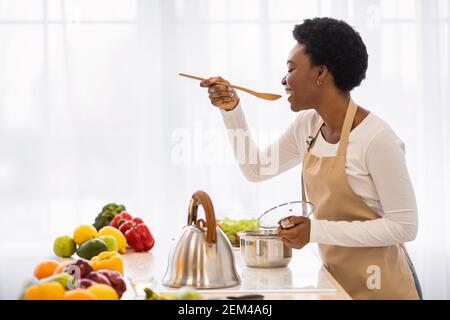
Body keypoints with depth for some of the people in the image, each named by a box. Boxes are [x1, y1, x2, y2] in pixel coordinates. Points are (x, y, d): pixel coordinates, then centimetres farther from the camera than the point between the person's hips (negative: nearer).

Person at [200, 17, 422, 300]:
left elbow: (405, 226, -21)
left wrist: (317, 231, -25)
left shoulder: (376, 137, -23)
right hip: (334, 277, 6)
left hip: (379, 283, -6)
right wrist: (231, 109, 1)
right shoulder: (308, 125, 0)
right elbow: (256, 169, 13)